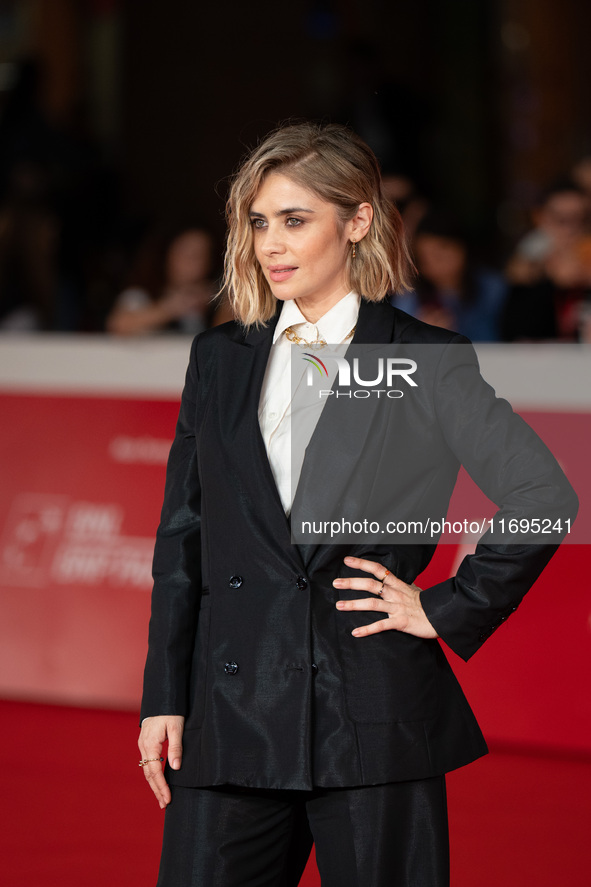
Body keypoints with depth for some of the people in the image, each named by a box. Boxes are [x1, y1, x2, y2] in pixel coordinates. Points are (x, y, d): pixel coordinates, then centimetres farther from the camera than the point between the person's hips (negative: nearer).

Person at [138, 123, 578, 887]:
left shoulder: (427, 363, 0)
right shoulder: (220, 359, 12)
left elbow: (543, 496, -3)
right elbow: (181, 537, 13)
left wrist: (449, 611, -4)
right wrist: (163, 699, 7)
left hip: (375, 719, -3)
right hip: (233, 716, 3)